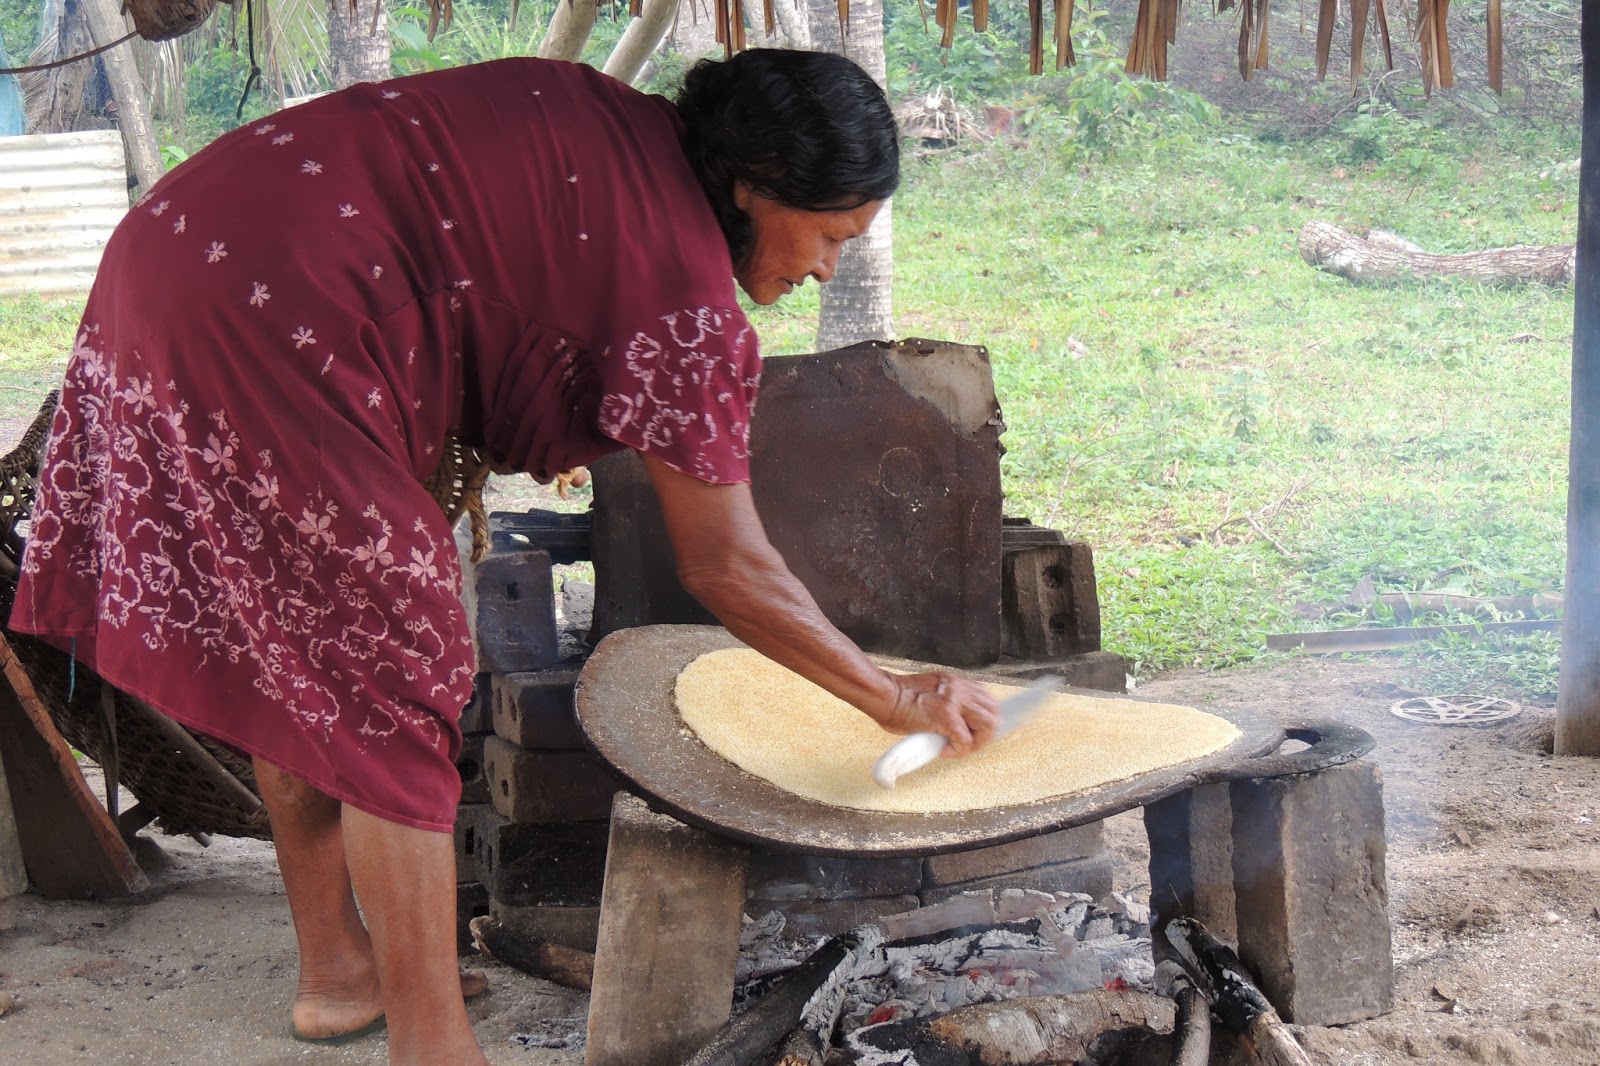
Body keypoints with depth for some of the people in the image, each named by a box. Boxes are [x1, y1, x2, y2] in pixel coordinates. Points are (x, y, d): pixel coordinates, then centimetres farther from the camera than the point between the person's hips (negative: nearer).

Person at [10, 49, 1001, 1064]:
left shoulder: (612, 126, 11)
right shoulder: (683, 280, -11)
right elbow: (726, 568, -6)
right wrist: (892, 695, 4)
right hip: (265, 322, -10)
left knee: (299, 656, 20)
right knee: (397, 685, 0)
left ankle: (337, 970, 35)